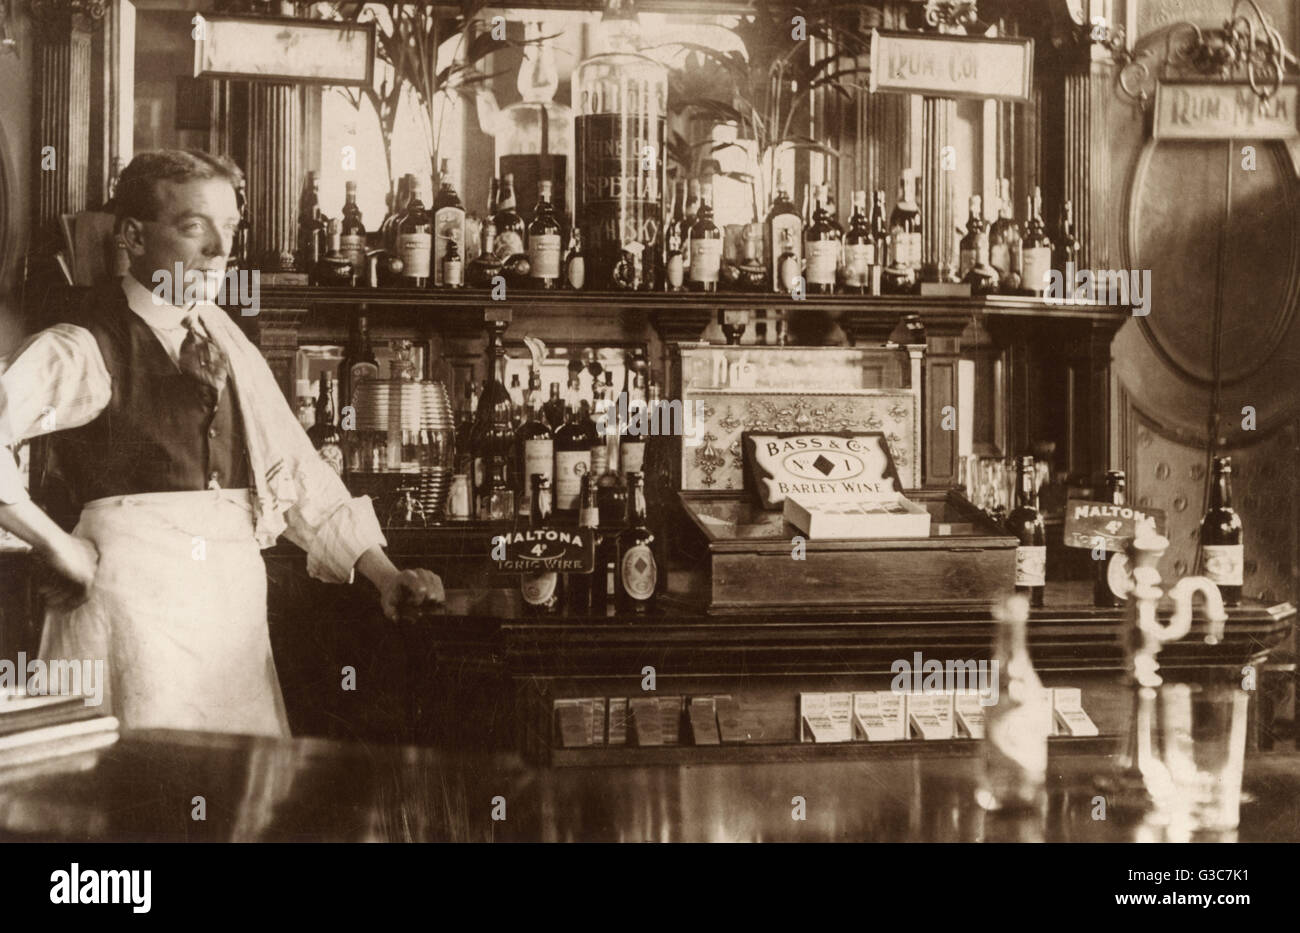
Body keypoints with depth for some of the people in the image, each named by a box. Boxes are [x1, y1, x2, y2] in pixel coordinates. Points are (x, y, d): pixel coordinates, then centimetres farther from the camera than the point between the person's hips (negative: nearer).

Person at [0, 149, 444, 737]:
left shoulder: (224, 342, 14)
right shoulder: (87, 350, -8)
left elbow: (292, 468, 15)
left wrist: (384, 575, 9)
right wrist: (57, 547, -18)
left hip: (235, 609, 6)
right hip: (131, 607, -6)